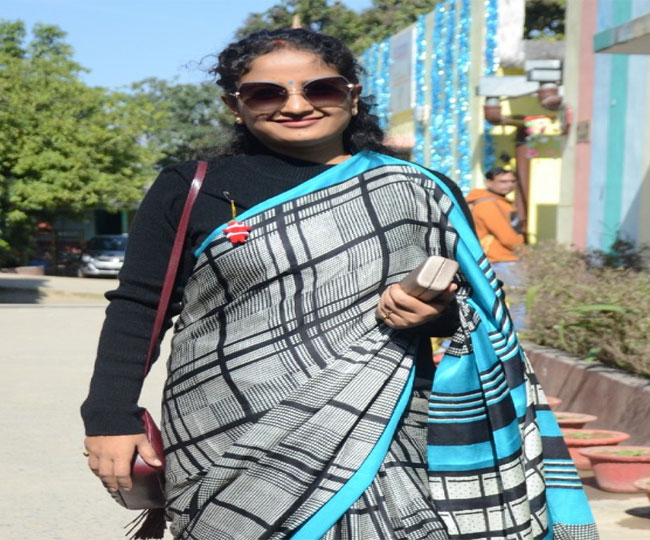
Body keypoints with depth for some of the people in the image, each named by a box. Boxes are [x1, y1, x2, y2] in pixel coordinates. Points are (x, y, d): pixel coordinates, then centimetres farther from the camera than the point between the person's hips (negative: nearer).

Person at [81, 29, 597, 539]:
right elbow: (137, 307, 6)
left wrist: (435, 311, -10)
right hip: (227, 447, 0)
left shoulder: (422, 192, 7)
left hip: (383, 441, 1)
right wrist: (111, 418, -2)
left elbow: (474, 304, 12)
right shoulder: (190, 190, 4)